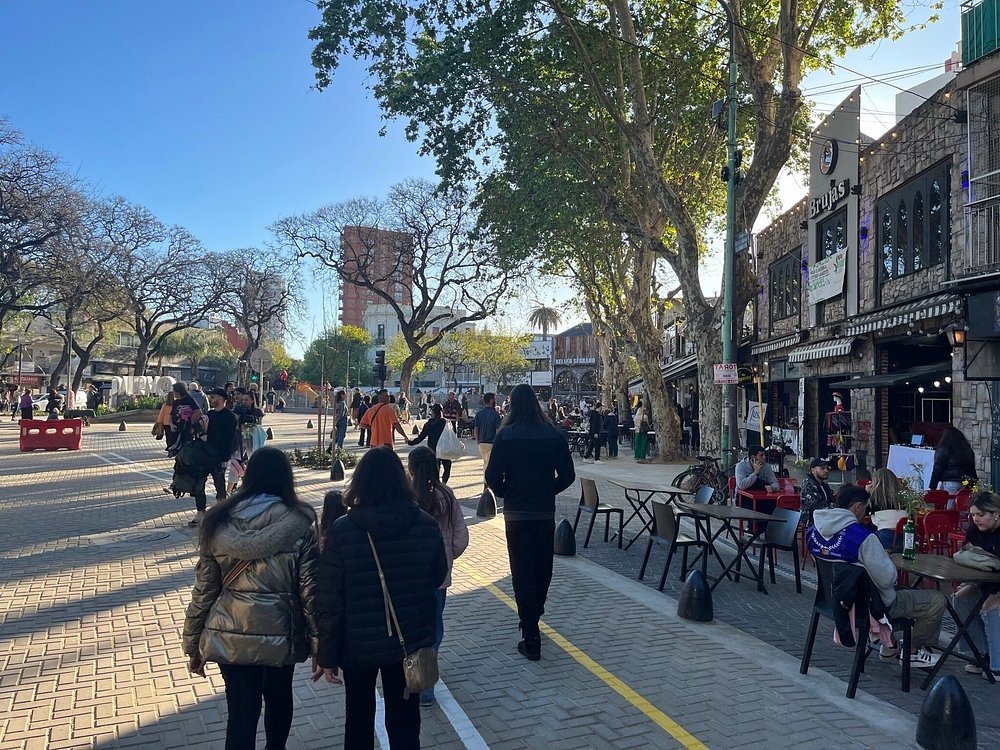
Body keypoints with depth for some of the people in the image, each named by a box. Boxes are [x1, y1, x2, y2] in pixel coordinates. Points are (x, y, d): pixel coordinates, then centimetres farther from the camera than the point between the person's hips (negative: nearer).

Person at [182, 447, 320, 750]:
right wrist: (320, 644, 0)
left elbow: (204, 589, 0)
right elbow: (310, 591, -9)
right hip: (281, 633, 0)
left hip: (231, 636, 1)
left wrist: (193, 645, 10)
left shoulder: (218, 522, -5)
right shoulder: (298, 525, -11)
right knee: (278, 698, 25)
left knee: (241, 713, 11)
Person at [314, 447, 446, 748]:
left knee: (358, 721, 22)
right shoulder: (427, 525, -12)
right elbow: (438, 577, 4)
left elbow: (329, 601, -14)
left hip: (358, 644, -1)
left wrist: (327, 655, -5)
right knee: (404, 722, 17)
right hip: (410, 643, 1)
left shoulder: (341, 530, -17)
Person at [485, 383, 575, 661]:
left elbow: (493, 476, -13)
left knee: (522, 572, 3)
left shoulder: (506, 435, -11)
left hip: (516, 513, -3)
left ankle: (531, 640, 3)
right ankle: (533, 616, 38)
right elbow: (567, 475, -2)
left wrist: (507, 494, 6)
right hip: (546, 511, 3)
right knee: (542, 568, 19)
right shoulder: (553, 435, -4)